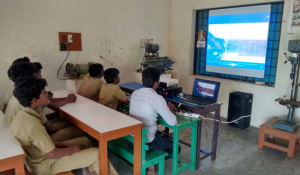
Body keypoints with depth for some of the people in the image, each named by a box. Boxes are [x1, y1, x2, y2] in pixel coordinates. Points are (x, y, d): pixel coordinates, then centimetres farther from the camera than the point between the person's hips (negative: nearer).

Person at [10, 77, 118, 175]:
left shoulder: (22, 115, -3)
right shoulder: (33, 125, -32)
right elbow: (53, 154, -25)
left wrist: (61, 144, 2)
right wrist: (74, 149, -10)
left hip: (40, 155, 9)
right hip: (45, 165, -9)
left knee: (84, 141, 14)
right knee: (96, 154, -11)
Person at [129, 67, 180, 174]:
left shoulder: (135, 93, 1)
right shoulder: (157, 98, -20)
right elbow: (172, 122, -16)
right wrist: (171, 110, 4)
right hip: (146, 142, -7)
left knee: (162, 136, 32)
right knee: (176, 148, 17)